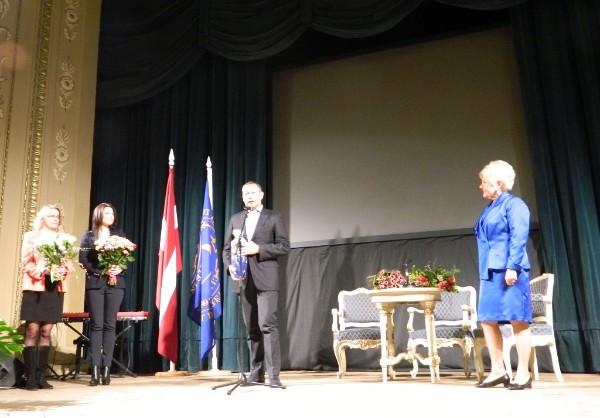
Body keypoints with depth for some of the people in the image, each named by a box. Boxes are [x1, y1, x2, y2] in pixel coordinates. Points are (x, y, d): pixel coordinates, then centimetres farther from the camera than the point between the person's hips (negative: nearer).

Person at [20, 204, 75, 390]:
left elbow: (70, 264, 10)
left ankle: (41, 375, 8)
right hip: (35, 288, -3)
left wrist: (63, 270, -10)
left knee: (46, 332, 4)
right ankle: (30, 375, -1)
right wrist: (42, 270, -19)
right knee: (32, 331, -5)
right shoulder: (31, 237, 6)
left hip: (55, 289, 3)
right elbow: (25, 263, -3)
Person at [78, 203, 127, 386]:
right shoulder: (89, 235, 7)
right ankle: (95, 369, -2)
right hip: (95, 283, -2)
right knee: (96, 325, -4)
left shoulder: (119, 234, 14)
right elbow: (83, 259, -2)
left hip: (115, 283, 2)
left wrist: (120, 268, -12)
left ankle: (106, 368, 2)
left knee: (110, 324, 0)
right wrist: (101, 271, -14)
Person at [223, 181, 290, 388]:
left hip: (265, 279, -4)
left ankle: (273, 374, -9)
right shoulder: (235, 219, 17)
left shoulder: (274, 217, 5)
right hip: (244, 280, 4)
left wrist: (258, 249, -13)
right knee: (252, 328, 8)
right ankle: (256, 373, 15)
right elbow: (227, 248, 15)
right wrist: (229, 266, -4)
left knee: (268, 325, -12)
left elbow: (284, 246, -2)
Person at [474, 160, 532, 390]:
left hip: (508, 271, -9)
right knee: (488, 320, 7)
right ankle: (498, 370, 16)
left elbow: (518, 238, -14)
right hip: (490, 272, 9)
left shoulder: (513, 204, -6)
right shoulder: (490, 209, 19)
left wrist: (512, 266, -22)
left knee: (518, 320, -2)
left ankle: (523, 373, 5)